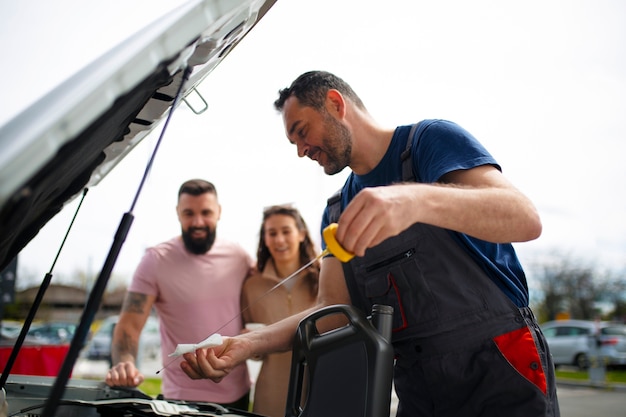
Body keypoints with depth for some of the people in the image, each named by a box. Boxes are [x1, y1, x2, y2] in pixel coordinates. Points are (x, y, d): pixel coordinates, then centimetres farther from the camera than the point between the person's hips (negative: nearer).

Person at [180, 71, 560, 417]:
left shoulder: (429, 140, -7)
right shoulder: (338, 210, 12)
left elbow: (526, 219, -22)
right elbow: (334, 308, 5)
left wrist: (418, 199, -40)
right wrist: (248, 344, -10)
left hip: (499, 367, -6)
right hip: (419, 384, 6)